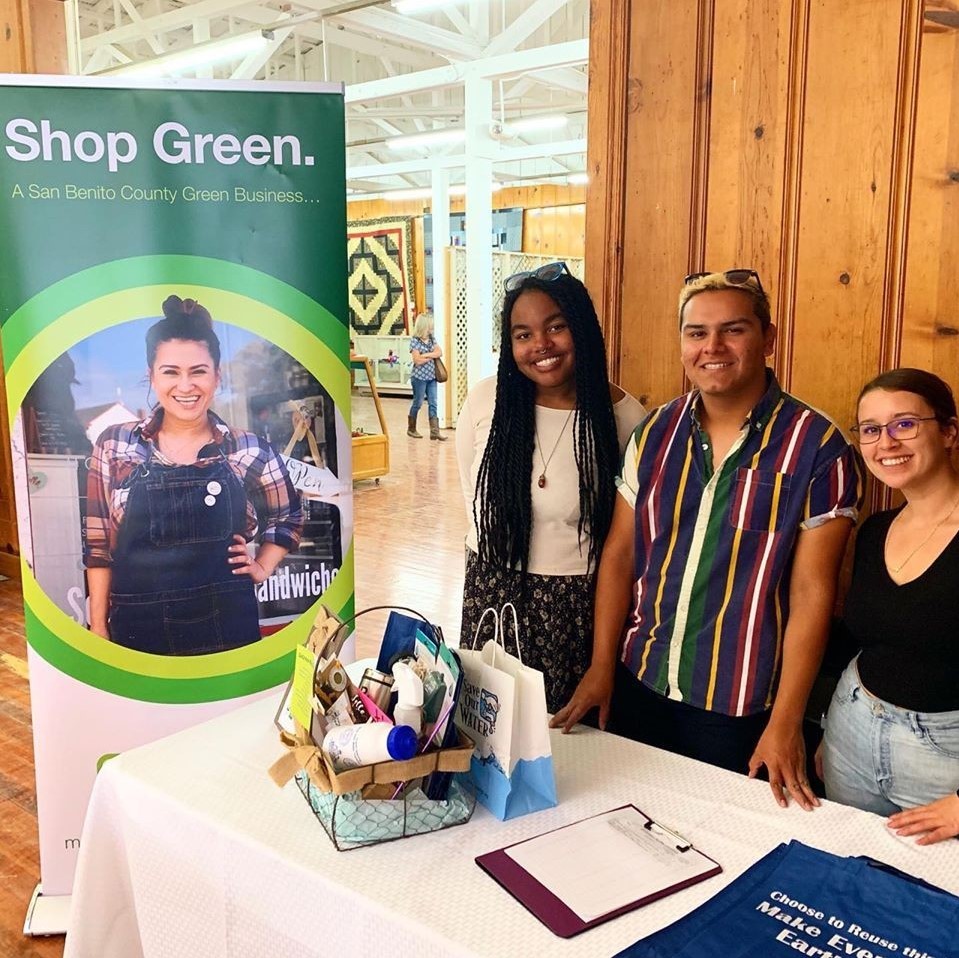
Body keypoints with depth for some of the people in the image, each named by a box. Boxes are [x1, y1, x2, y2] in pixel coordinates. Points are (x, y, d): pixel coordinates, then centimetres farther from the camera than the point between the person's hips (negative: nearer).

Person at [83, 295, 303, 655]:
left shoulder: (251, 451, -2)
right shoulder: (114, 446, -2)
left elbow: (289, 517, 15)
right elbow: (98, 544, 2)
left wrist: (261, 568, 3)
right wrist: (98, 627, 1)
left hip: (227, 625, 0)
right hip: (138, 627, 0)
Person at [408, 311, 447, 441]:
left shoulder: (431, 339, 8)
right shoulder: (415, 341, -11)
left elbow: (440, 352, -4)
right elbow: (418, 360, -18)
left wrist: (426, 354, -16)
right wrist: (433, 355, -9)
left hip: (431, 377, 6)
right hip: (419, 377, -6)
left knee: (433, 404, 0)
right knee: (417, 403, 6)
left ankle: (435, 431, -1)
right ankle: (411, 429, 22)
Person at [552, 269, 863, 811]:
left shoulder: (817, 447, -12)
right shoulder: (657, 433, 1)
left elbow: (811, 593, -13)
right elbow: (620, 554, 4)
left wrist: (786, 722, -13)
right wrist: (602, 666, 3)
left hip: (741, 707, -3)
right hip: (639, 686, 4)